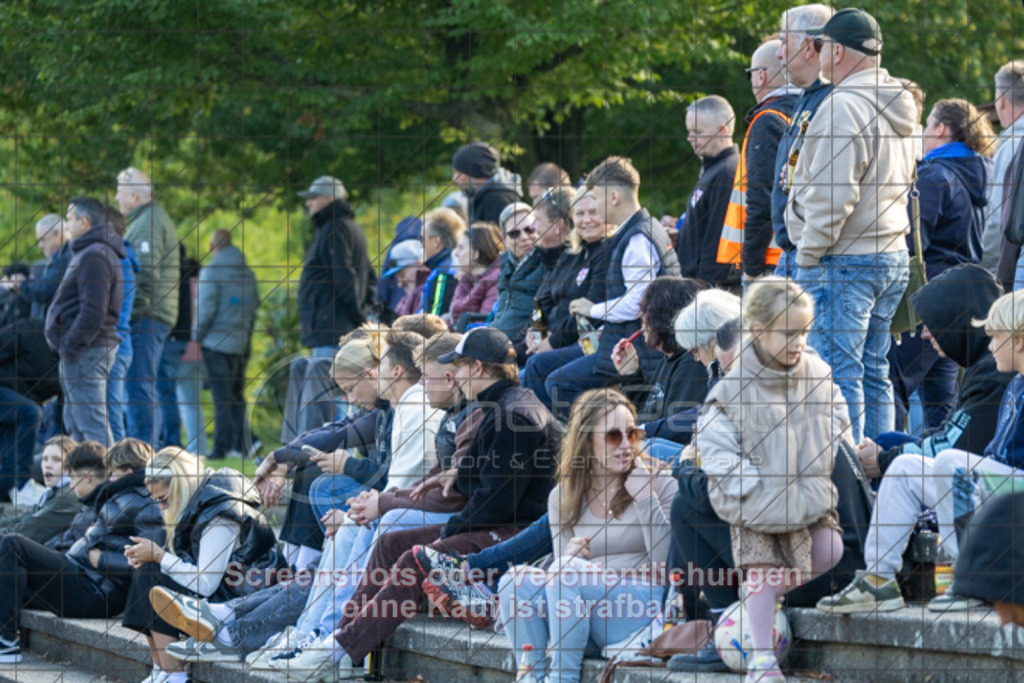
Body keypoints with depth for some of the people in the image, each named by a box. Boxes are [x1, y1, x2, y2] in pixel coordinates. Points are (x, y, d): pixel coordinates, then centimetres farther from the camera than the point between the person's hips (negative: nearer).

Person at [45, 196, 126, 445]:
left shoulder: (93, 257, -16)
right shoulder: (91, 252, 18)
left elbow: (93, 312, -23)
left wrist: (70, 345, -19)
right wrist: (68, 345, 18)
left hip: (85, 352, -11)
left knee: (91, 423, -11)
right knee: (75, 423, 16)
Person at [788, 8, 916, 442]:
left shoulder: (844, 107, -16)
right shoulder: (898, 107, 13)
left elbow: (832, 195, -21)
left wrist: (808, 253, -11)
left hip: (843, 261, -9)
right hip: (892, 256, 9)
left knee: (840, 374, -5)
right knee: (873, 372, 14)